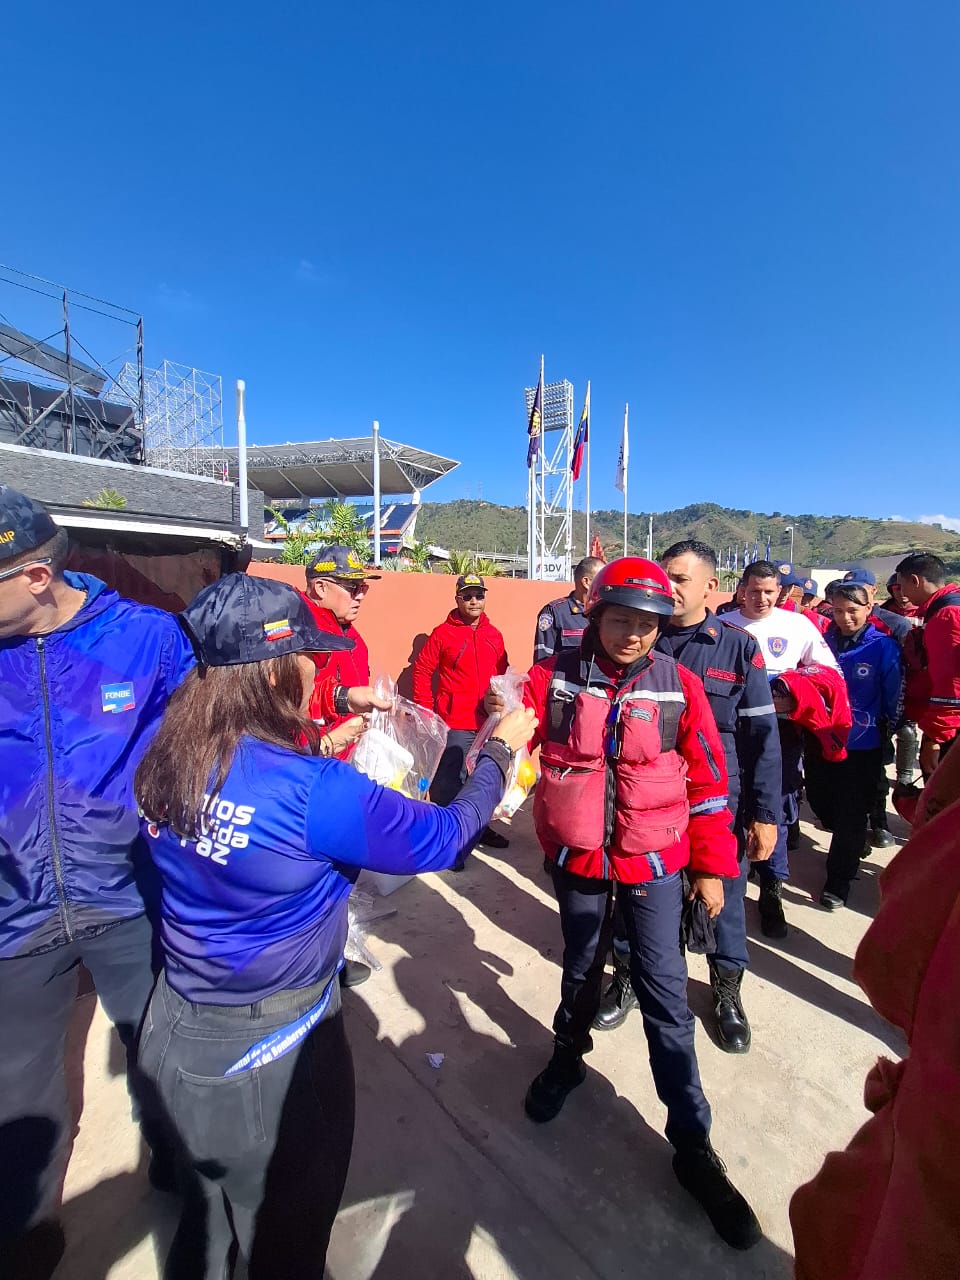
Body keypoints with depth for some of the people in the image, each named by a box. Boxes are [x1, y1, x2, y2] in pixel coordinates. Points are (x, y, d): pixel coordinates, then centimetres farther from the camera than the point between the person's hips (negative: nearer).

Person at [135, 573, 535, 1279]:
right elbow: (442, 839, -21)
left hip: (179, 1032, 6)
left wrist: (320, 744, 6)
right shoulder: (315, 790, -32)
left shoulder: (168, 762, -12)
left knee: (207, 1215, 34)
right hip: (271, 1054, -6)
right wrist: (500, 750, -8)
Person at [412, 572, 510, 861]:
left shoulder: (494, 635, 8)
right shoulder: (443, 633, -7)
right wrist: (427, 712, -7)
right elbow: (422, 671, -4)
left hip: (489, 723, 6)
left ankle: (479, 827, 37)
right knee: (449, 785, -1)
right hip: (455, 725, -5)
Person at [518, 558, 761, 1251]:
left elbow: (708, 779, -3)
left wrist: (712, 866, 1)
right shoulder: (554, 677, -11)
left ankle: (693, 1143, 29)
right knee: (582, 967, 22)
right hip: (577, 857, 1)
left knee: (665, 993, 8)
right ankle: (569, 1058, 51)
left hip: (654, 860, -1)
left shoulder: (679, 685, -10)